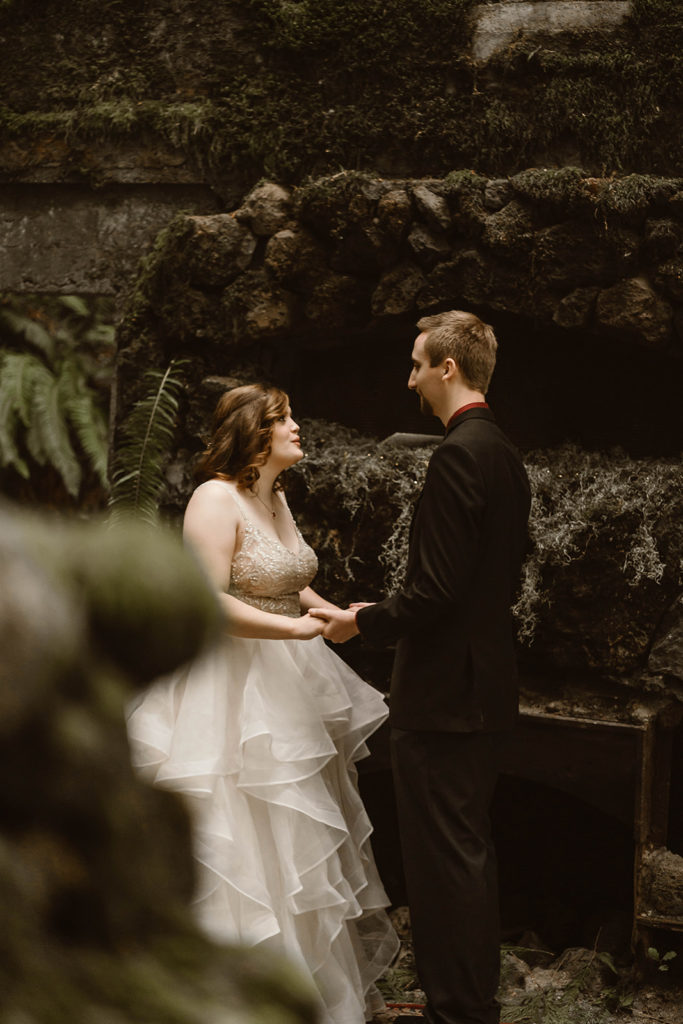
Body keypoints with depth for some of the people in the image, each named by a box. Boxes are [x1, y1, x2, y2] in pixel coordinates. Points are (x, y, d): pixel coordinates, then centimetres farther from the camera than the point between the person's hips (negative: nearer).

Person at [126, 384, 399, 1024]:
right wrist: (295, 627, -24)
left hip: (289, 685, 9)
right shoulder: (217, 497, -17)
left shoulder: (276, 500, 12)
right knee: (247, 847, -1)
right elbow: (206, 600, -25)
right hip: (234, 690, -9)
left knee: (302, 842, 17)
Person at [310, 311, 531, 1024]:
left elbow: (436, 590, -23)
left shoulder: (458, 454, -18)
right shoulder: (505, 455, 12)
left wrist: (364, 624, -7)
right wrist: (384, 615, 17)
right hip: (485, 690, 10)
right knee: (470, 850, 19)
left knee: (444, 857, -2)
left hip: (443, 692, -10)